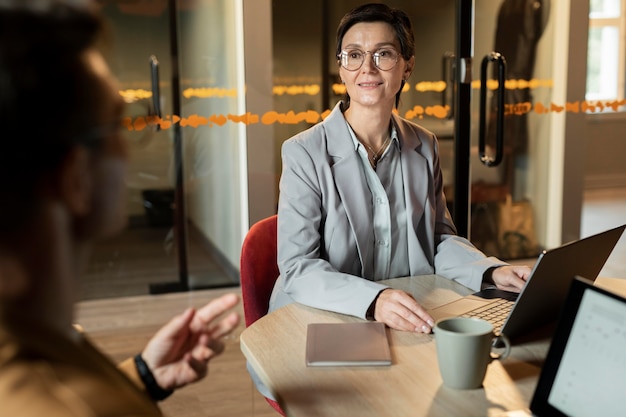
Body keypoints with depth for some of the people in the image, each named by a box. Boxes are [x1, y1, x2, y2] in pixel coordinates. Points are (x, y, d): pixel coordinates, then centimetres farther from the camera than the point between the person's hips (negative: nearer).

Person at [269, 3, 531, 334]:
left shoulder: (424, 146, 5)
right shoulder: (304, 153, -12)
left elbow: (440, 239, 11)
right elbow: (297, 268, -18)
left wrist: (493, 273, -8)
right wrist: (373, 300, -34)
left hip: (408, 322, 4)